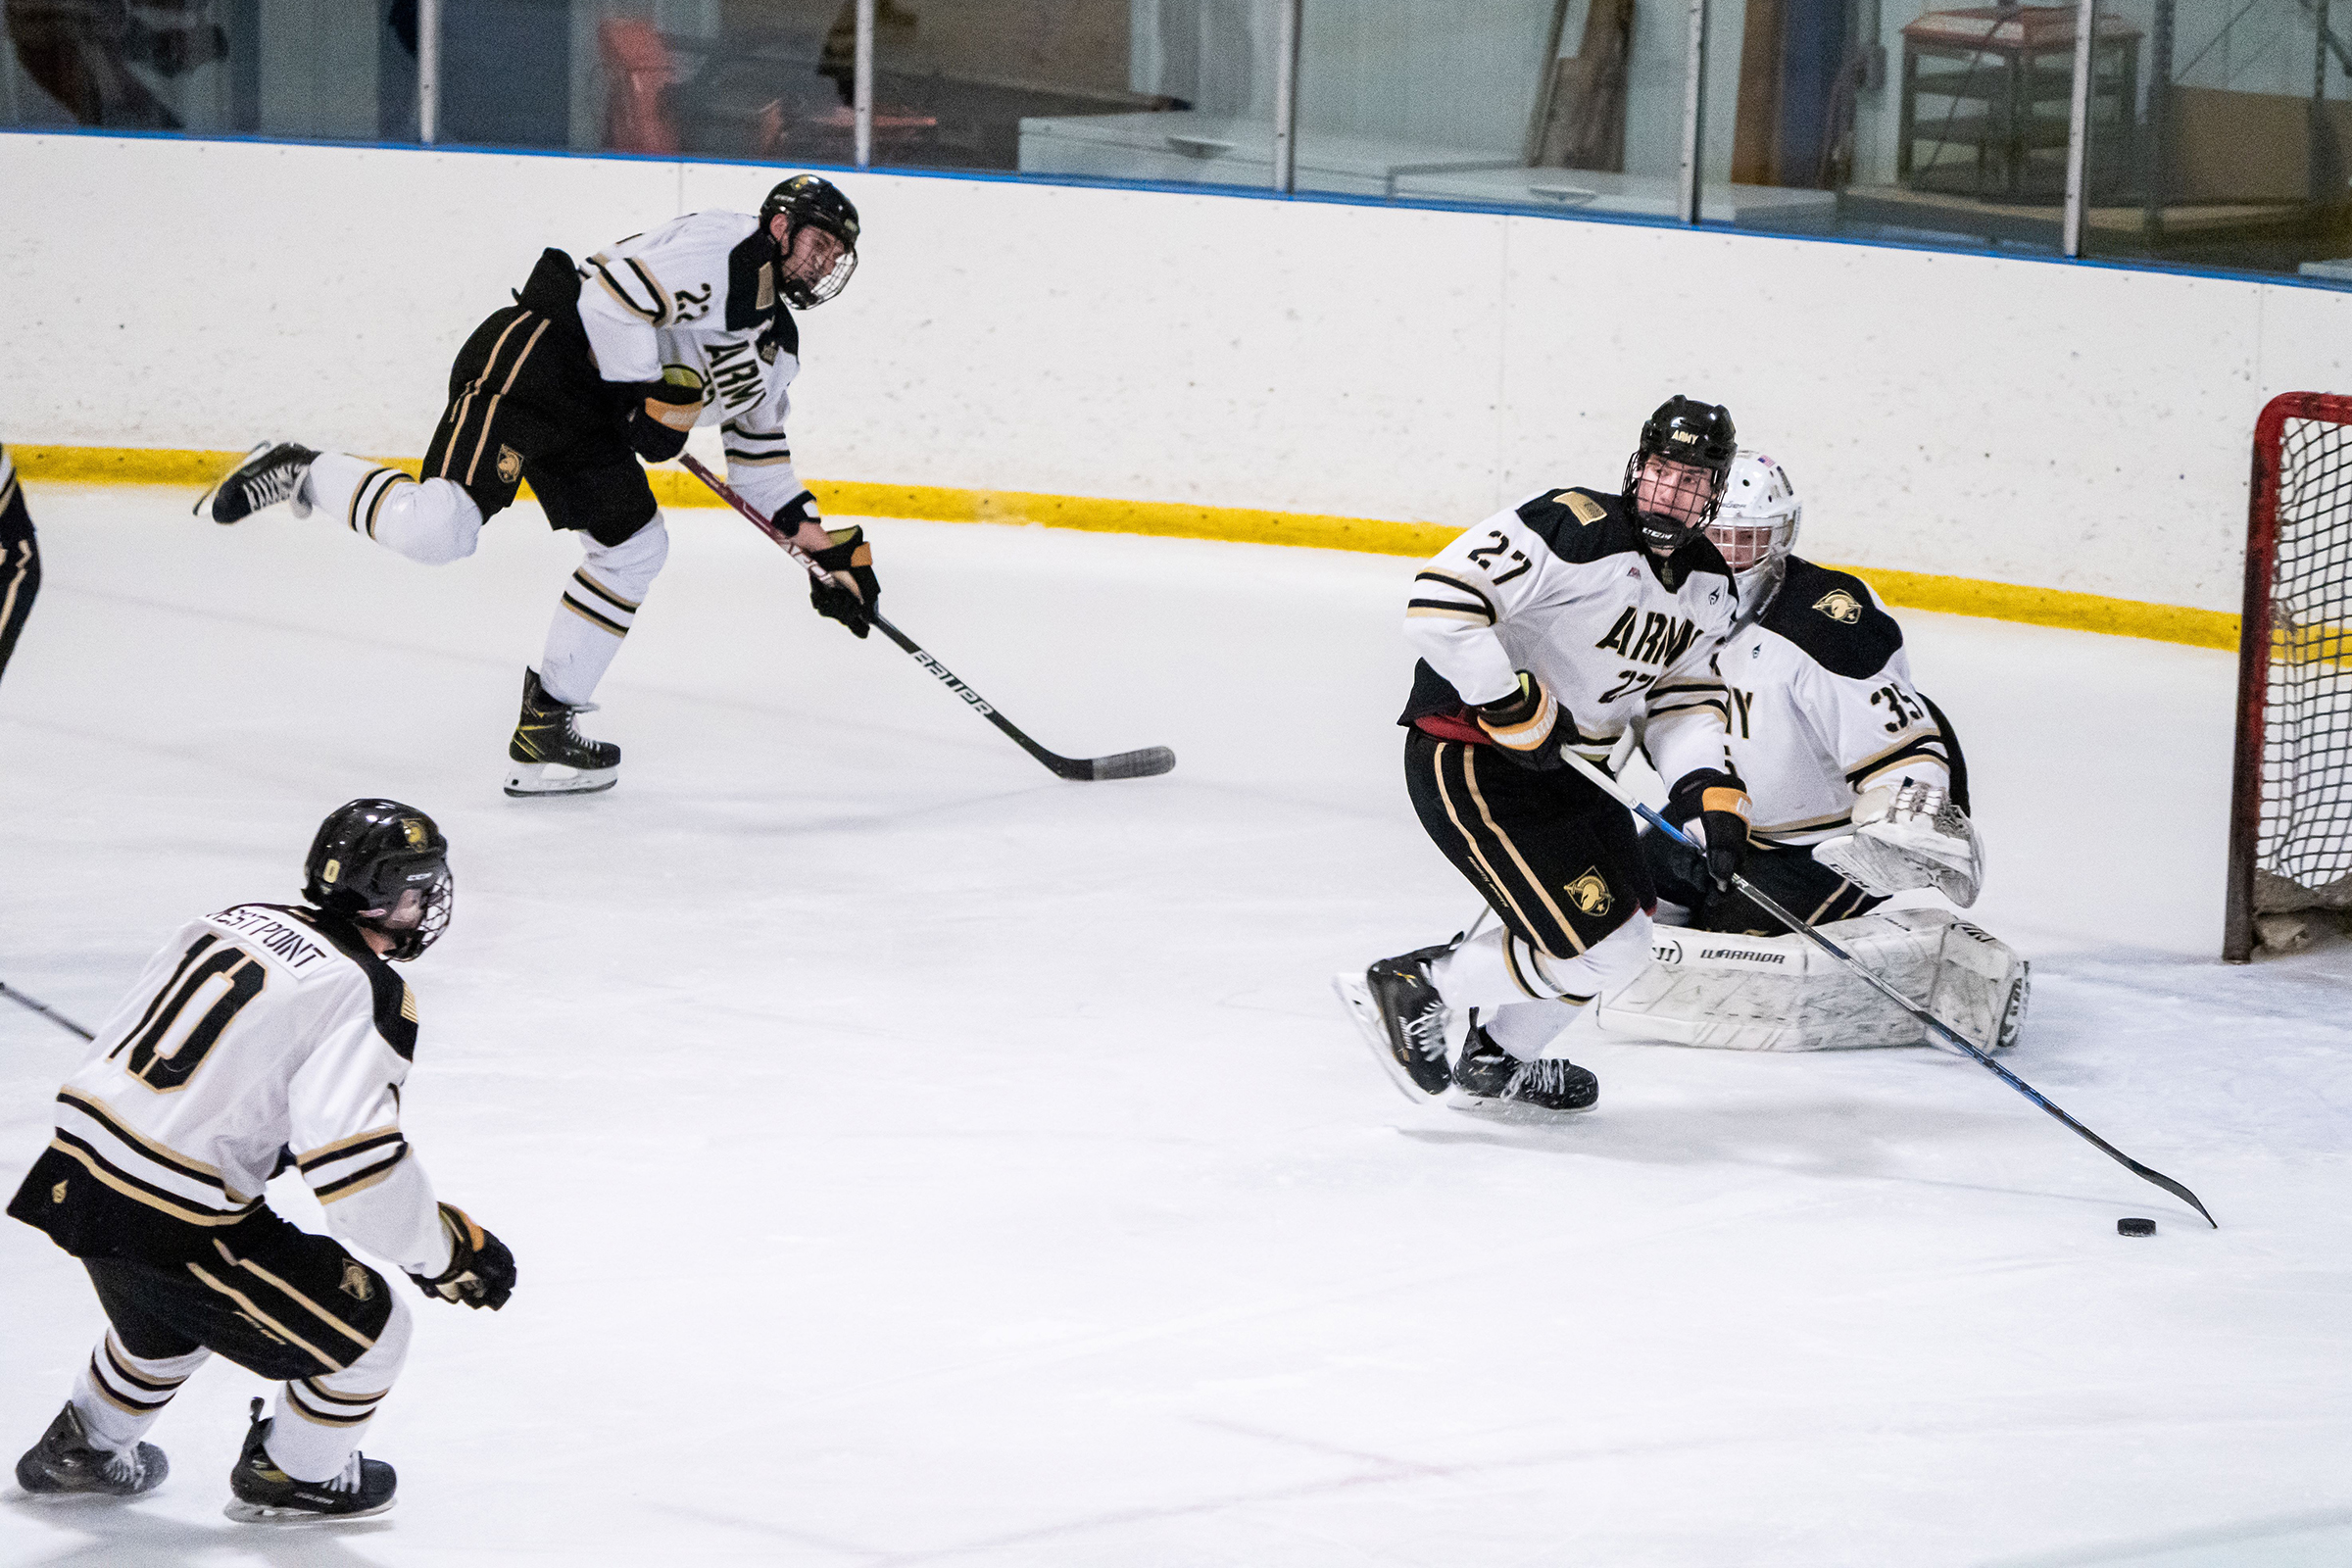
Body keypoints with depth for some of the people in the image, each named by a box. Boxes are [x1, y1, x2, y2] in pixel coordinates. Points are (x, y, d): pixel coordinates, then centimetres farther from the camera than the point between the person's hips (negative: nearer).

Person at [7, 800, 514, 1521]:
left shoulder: (240, 921, 11)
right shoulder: (367, 992, -14)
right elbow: (354, 1162, -24)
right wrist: (446, 1252, -11)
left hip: (78, 1169, 9)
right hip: (171, 1220, -8)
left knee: (171, 1312, 39)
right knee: (366, 1328, 8)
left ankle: (83, 1448, 56)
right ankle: (292, 1476, 29)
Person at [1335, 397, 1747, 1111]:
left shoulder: (1711, 589, 6)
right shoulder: (1575, 527, -22)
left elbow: (1684, 700, 11)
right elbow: (1438, 603, -28)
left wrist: (1713, 792, -7)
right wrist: (1516, 708, -27)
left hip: (1560, 765, 10)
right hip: (1466, 759, -10)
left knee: (1624, 928, 20)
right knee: (1598, 950, -14)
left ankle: (1498, 1058, 37)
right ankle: (1411, 988, 1)